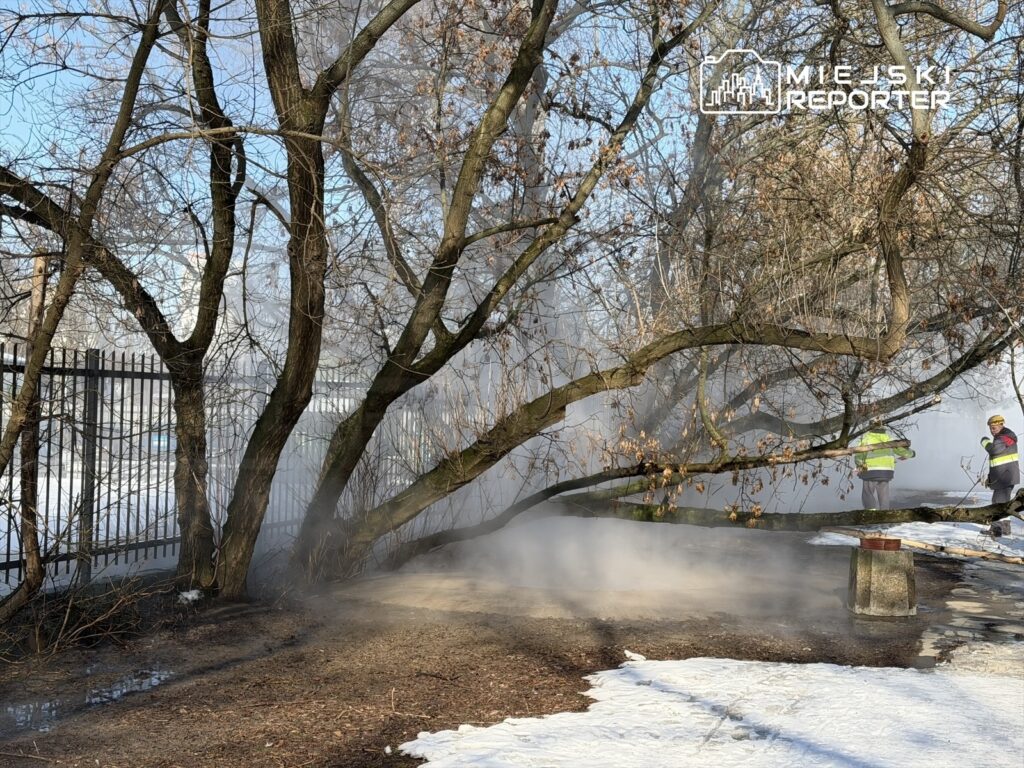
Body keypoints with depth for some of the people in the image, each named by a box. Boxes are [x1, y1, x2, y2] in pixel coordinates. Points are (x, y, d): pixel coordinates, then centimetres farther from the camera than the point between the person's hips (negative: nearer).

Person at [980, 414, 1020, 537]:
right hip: (1000, 476, 10)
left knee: (999, 500, -14)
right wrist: (990, 476, 24)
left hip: (1006, 476, -10)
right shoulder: (999, 438, 17)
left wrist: (985, 441, -12)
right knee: (1002, 500, 17)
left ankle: (997, 527, -17)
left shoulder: (1006, 437, -14)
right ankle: (1005, 527, 26)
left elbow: (994, 449, -32)